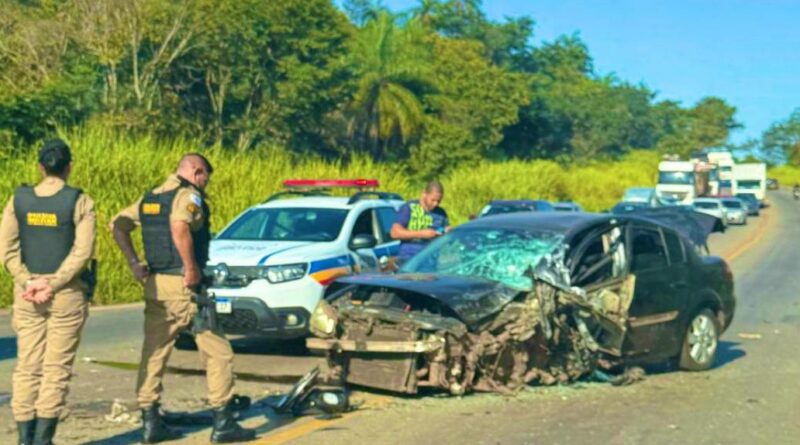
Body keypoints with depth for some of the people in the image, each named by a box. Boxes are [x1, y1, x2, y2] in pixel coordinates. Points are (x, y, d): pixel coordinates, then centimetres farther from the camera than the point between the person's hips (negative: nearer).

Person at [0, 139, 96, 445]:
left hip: (27, 293, 3)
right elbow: (82, 252, -14)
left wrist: (28, 282, -8)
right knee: (56, 368, 2)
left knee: (27, 366, 9)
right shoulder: (80, 202, -6)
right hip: (67, 294, -3)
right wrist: (53, 285, -13)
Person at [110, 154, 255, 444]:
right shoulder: (189, 195, -9)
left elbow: (118, 226, 15)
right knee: (217, 352, 2)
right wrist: (191, 268, -21)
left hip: (155, 284, 8)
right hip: (184, 286, -8)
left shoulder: (150, 197, 15)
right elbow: (179, 227, -29)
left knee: (154, 353, 11)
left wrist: (134, 263, 10)